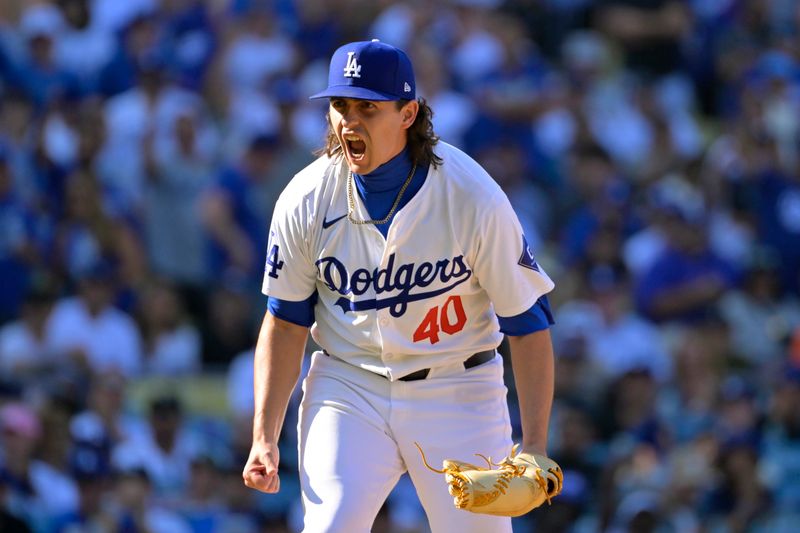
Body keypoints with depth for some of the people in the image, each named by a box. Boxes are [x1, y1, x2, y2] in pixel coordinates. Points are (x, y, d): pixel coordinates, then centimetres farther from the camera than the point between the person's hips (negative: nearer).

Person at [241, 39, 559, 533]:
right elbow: (286, 322, 3)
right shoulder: (306, 200, -9)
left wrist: (534, 448, -15)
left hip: (456, 392, -1)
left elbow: (527, 323, -10)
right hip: (347, 387, 1)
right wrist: (264, 439, -4)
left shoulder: (474, 196, -16)